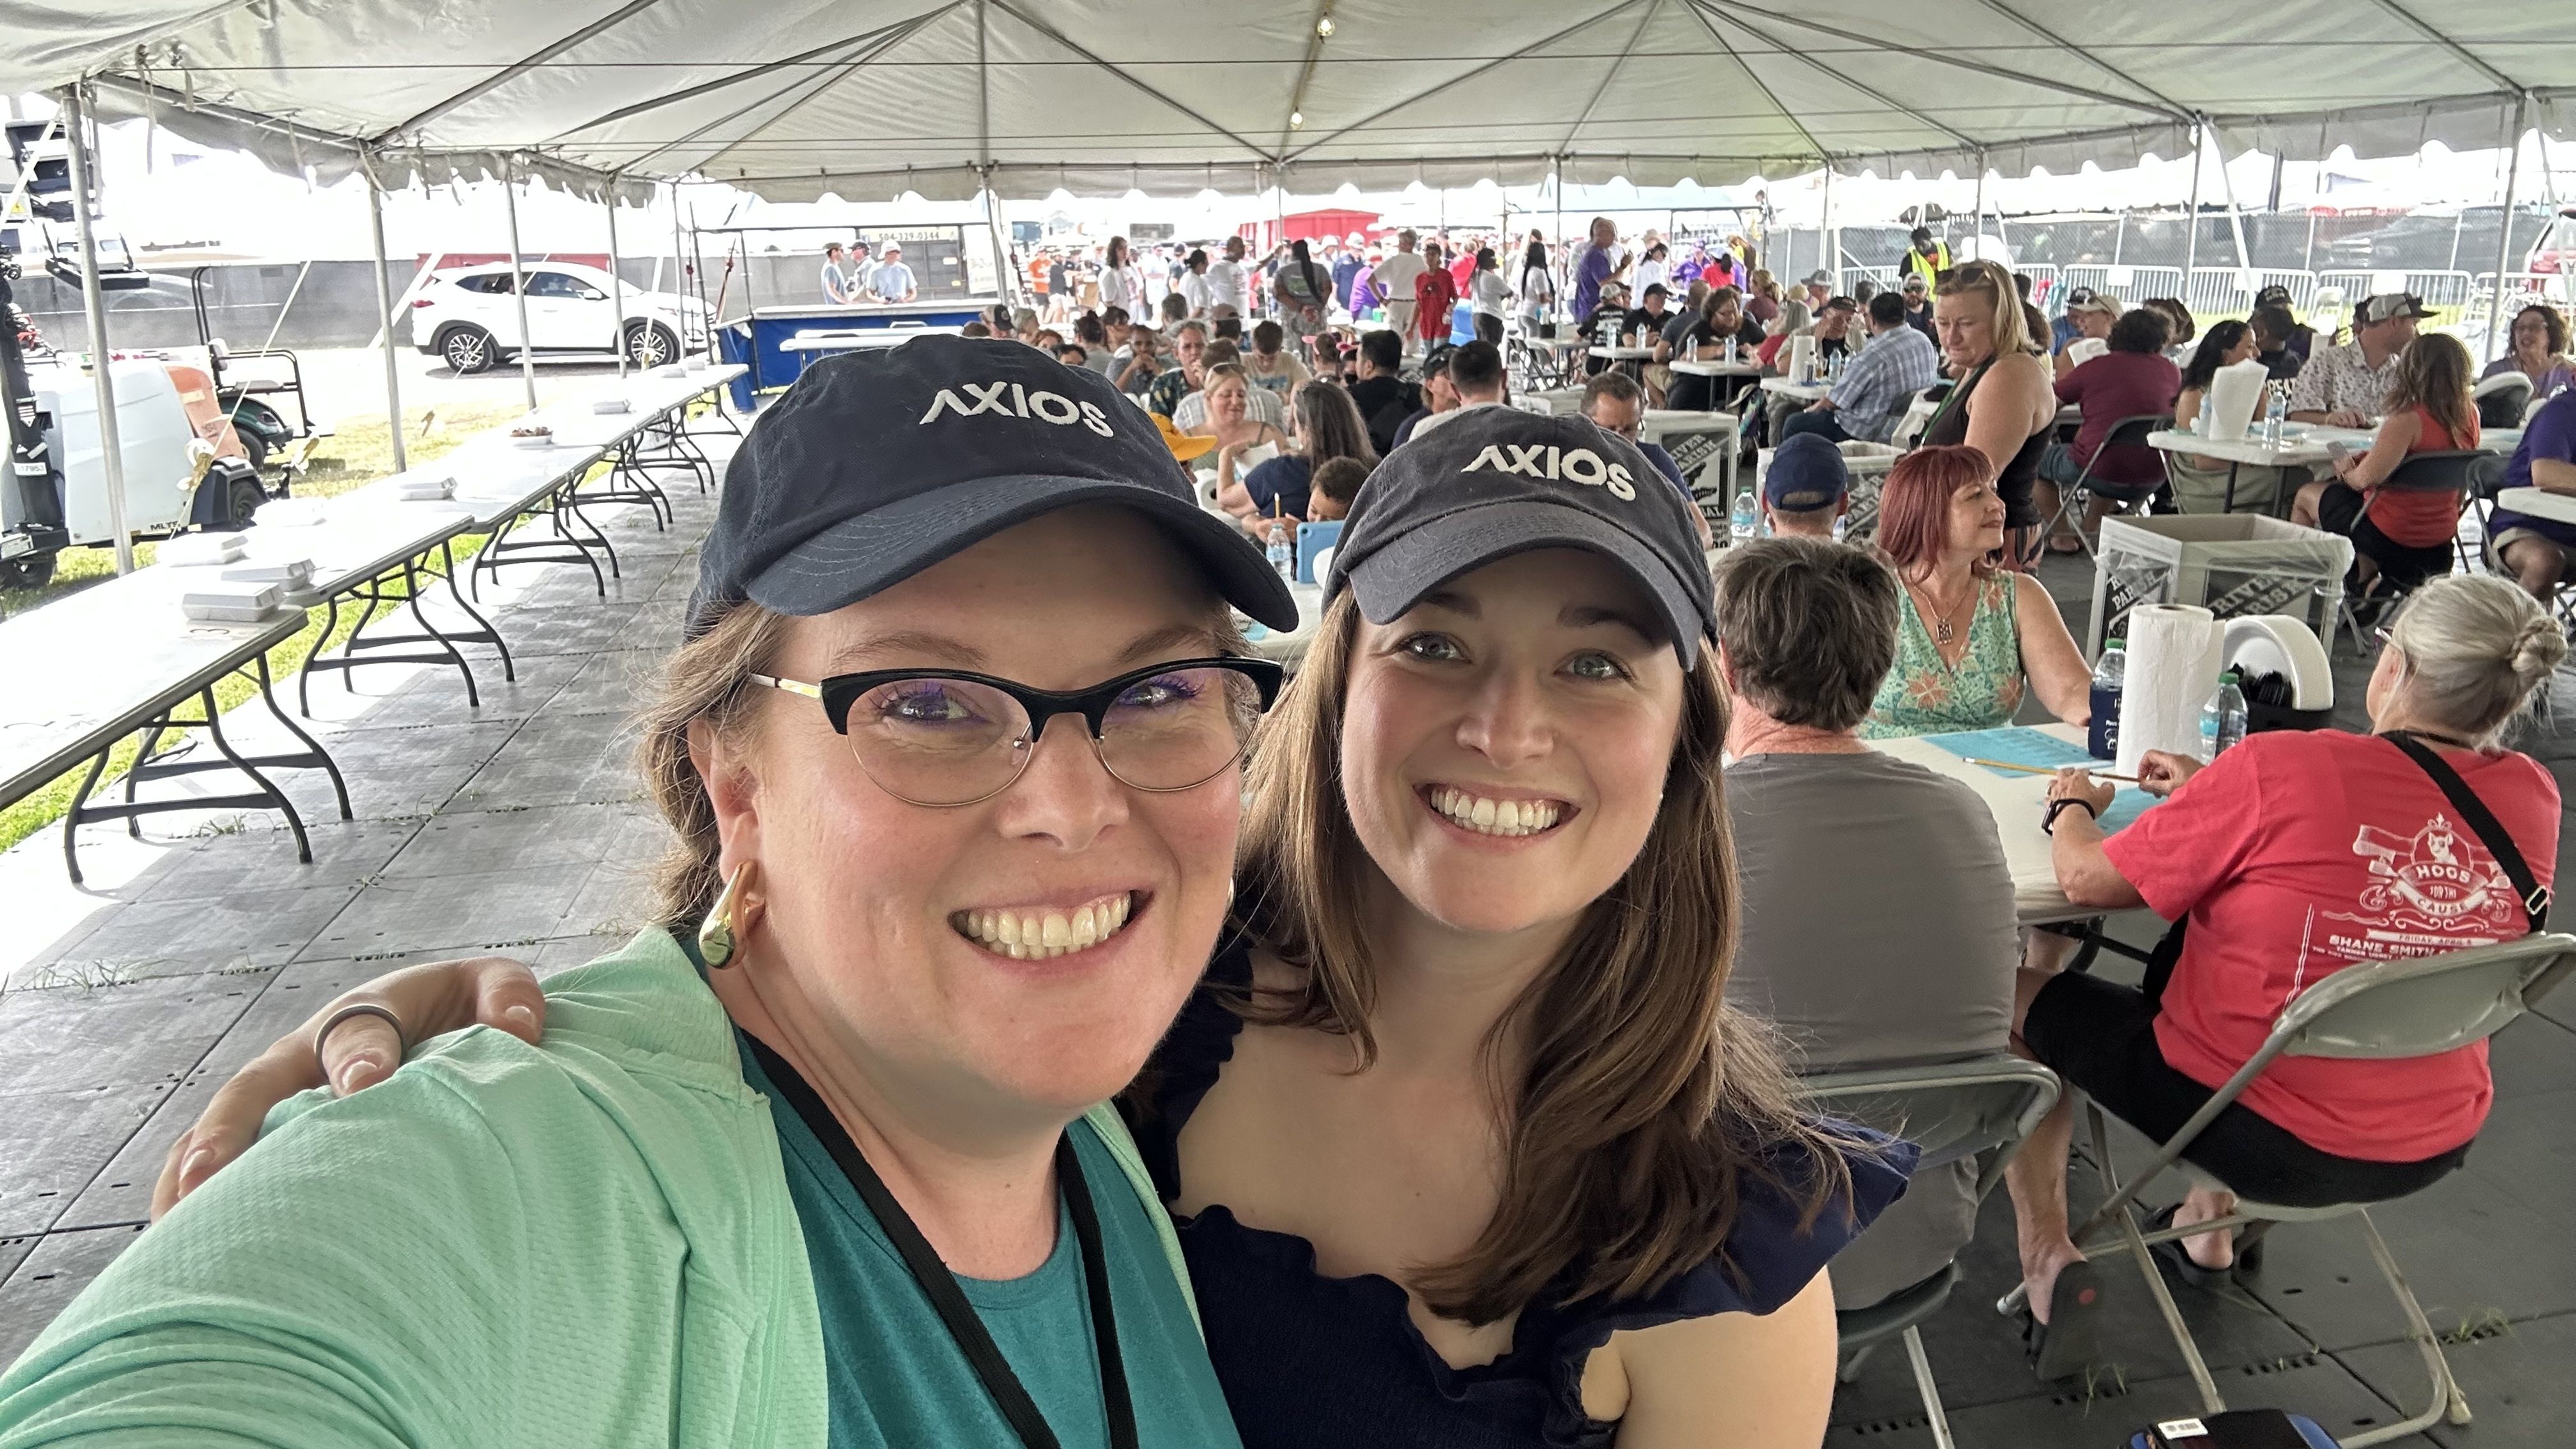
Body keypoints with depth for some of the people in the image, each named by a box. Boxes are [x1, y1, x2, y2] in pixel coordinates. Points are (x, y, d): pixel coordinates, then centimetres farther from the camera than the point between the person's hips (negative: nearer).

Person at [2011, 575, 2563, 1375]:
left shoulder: (2280, 769, -25)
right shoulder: (2532, 797, -7)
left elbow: (2088, 879, -15)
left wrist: (2071, 806, 6)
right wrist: (2214, 799, 13)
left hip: (2267, 1134, -6)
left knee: (2021, 996, 13)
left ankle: (2047, 1252, 12)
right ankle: (2209, 1227, 41)